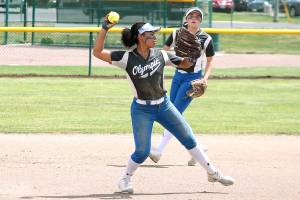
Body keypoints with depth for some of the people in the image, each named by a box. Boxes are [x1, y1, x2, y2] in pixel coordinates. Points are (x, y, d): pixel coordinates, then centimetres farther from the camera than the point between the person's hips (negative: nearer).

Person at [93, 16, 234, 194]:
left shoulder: (159, 55, -3)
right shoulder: (127, 58, -13)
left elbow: (184, 64, 8)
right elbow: (98, 52, -19)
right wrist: (105, 29, -28)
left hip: (164, 105, 4)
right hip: (142, 110, -4)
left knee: (189, 139, 6)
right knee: (142, 152, -9)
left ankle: (213, 173, 16)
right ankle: (126, 179, 17)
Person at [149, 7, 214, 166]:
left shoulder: (205, 39, -7)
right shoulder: (177, 34, 2)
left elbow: (209, 61, 3)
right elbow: (164, 51, 11)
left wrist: (205, 78, -12)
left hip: (193, 78, -6)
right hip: (178, 75, 6)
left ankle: (159, 150, -12)